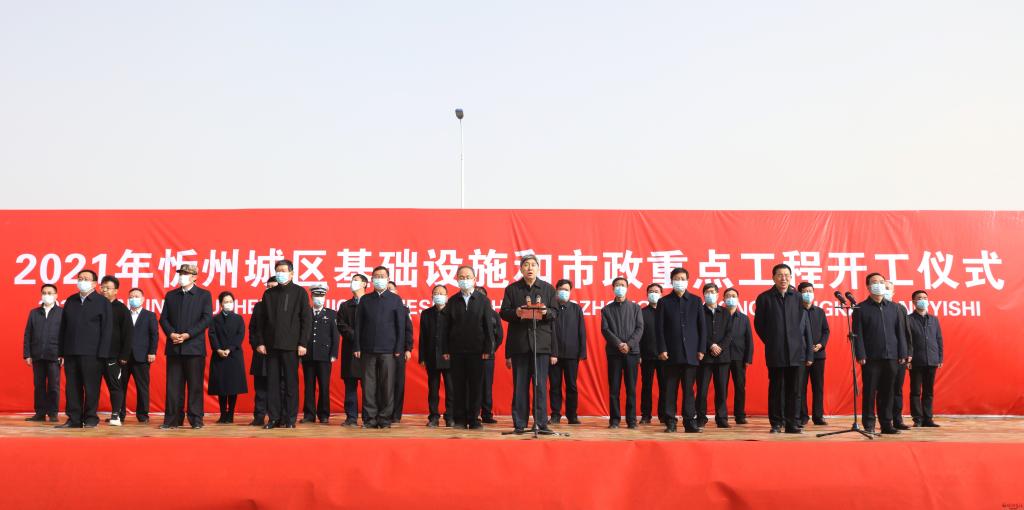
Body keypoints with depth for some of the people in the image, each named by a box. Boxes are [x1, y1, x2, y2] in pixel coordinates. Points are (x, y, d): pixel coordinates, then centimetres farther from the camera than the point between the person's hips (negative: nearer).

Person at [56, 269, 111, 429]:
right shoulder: (70, 301, 14)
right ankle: (74, 419, 12)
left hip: (92, 353, -4)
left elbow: (106, 330, -4)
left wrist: (102, 355, -10)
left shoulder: (102, 302, 1)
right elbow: (62, 328, 14)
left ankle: (90, 418, 9)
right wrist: (60, 352, 8)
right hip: (71, 352, 4)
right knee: (72, 387, 6)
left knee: (91, 387, 0)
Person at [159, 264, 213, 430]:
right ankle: (172, 419, 8)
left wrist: (188, 335, -13)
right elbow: (164, 318, 10)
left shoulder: (204, 295, 4)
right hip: (174, 347, 3)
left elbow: (207, 319, -5)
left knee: (195, 386, 0)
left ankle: (196, 419, 6)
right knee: (173, 385, 3)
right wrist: (171, 334, -9)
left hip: (194, 347, -3)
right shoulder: (170, 295, 15)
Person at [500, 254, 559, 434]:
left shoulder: (548, 289, 10)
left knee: (540, 385, -1)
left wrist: (546, 312, -16)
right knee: (520, 385, 3)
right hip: (519, 343, 0)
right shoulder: (511, 289, 10)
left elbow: (555, 313, 6)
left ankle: (541, 423, 4)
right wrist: (516, 313, -16)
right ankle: (519, 423, 8)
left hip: (541, 343, 0)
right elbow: (504, 313, 4)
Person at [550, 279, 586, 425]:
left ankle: (572, 415, 11)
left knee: (571, 386, 5)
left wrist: (582, 352, -1)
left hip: (572, 353, 1)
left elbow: (581, 332, 7)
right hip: (554, 353, -1)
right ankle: (555, 415, 11)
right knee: (555, 385, 4)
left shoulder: (576, 309, 9)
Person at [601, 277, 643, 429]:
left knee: (631, 387, 1)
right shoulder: (606, 309, 10)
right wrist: (619, 344, -15)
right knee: (614, 387, 0)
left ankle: (631, 419, 5)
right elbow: (605, 330, 0)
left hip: (632, 352, 0)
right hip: (613, 352, 0)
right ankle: (614, 419, 5)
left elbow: (639, 328, 2)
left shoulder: (635, 307, 11)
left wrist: (629, 344, -13)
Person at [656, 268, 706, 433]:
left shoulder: (696, 301, 10)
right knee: (670, 389, 1)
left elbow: (702, 326, 7)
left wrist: (701, 349, 0)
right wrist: (662, 349, -7)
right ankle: (670, 422, 5)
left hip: (691, 353, 1)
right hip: (671, 353, -1)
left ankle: (690, 422, 6)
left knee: (688, 389, 3)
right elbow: (659, 328, 2)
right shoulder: (664, 302, 6)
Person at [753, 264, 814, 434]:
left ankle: (793, 424, 11)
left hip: (796, 353, 1)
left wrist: (809, 353, 4)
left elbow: (806, 327, 6)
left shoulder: (798, 298, 5)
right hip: (775, 354, -1)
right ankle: (776, 424, 12)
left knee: (794, 391, 4)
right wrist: (771, 343, 7)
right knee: (776, 390, 4)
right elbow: (758, 325, 9)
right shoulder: (764, 298, 3)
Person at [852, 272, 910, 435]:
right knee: (870, 392, 0)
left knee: (887, 392, 7)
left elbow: (900, 332, 12)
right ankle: (869, 424, 6)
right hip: (871, 359, -3)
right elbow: (858, 334, -2)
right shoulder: (861, 309, 2)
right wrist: (860, 355, -10)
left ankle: (887, 424, 14)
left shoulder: (893, 308, 13)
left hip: (891, 357, 3)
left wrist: (902, 354, 5)